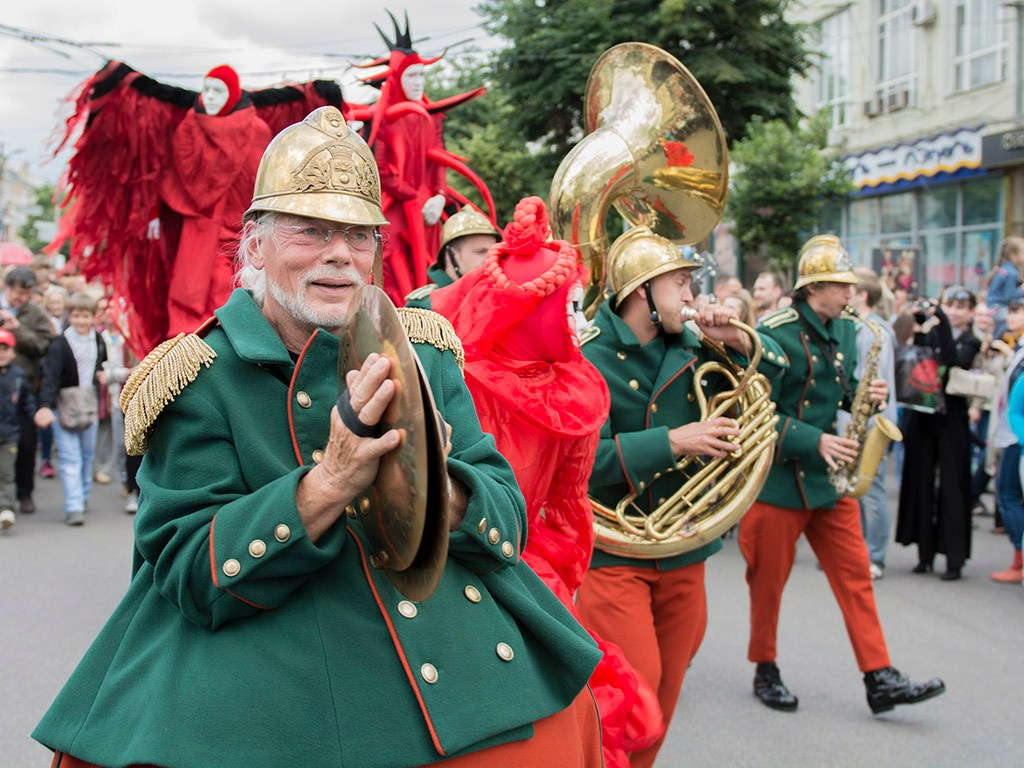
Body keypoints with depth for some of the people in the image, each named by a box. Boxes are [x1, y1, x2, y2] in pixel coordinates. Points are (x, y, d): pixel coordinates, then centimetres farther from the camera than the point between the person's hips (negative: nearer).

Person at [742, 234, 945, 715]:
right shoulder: (775, 334, -16)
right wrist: (815, 441, -25)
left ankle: (880, 679, 5)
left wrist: (869, 396, -4)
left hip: (829, 476, 7)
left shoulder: (845, 331, 8)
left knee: (855, 575, 3)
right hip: (779, 477, -6)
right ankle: (765, 671, 24)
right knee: (769, 581, 7)